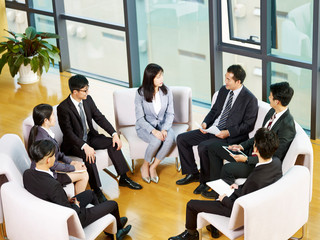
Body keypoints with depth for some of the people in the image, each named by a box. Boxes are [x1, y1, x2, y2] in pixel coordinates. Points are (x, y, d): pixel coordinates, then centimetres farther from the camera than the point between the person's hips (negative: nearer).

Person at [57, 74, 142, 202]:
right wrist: (85, 147, -36)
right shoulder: (63, 108, -21)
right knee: (89, 156, -34)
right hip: (74, 143, -7)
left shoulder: (88, 99, -2)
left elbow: (100, 118, 3)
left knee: (113, 143, -12)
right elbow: (68, 133, -24)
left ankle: (123, 178, -2)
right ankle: (96, 191, -24)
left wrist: (114, 134, -10)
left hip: (90, 136, 7)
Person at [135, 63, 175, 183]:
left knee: (170, 138, -30)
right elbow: (140, 118, -13)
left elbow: (170, 113, -1)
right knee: (156, 140, -34)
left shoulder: (167, 91, -5)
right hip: (145, 126, -3)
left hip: (162, 125, 3)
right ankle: (145, 166, -5)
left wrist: (165, 129, -19)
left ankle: (153, 167, -11)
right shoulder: (141, 93, -14)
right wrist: (153, 131, -28)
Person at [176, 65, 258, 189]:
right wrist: (205, 123, 0)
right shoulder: (223, 90, 8)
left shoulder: (250, 99, -13)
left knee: (203, 147, -32)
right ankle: (193, 174, 11)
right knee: (181, 139, 0)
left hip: (230, 137, -8)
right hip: (212, 129, 8)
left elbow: (248, 125, -12)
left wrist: (228, 132, -21)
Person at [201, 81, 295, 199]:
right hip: (253, 150, 10)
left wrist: (247, 159, -22)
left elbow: (275, 157, -22)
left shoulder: (287, 125, -25)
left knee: (228, 169, -28)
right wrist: (242, 146, 2)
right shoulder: (272, 112, 2)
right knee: (213, 148, 7)